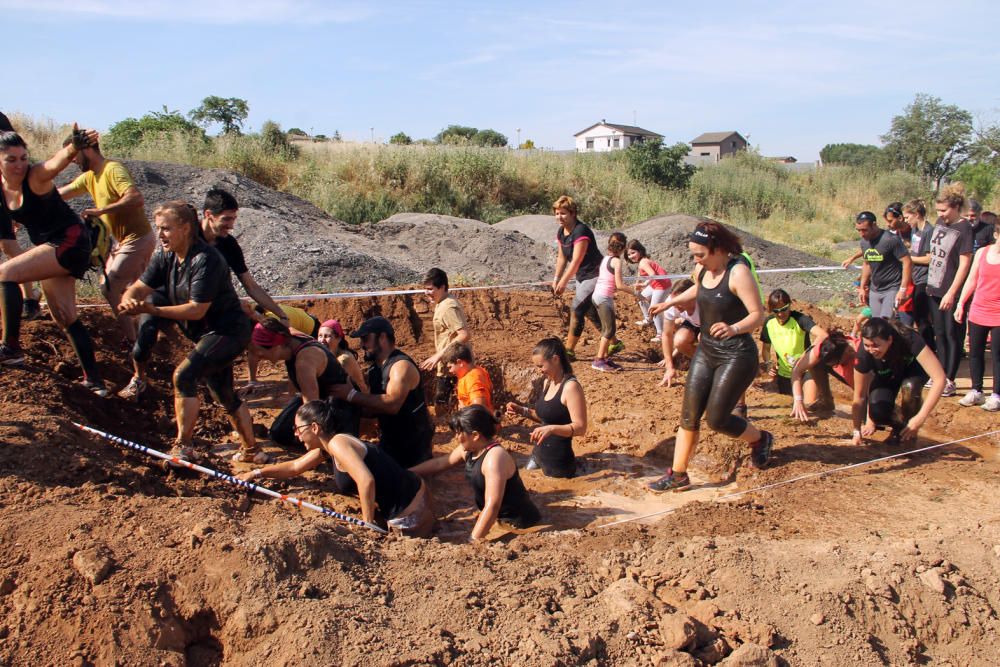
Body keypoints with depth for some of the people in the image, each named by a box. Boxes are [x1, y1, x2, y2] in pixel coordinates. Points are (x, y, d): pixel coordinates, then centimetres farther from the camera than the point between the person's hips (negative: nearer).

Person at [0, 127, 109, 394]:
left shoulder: (36, 176, -16)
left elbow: (60, 159, -37)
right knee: (65, 319, 9)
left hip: (70, 241, -9)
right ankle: (94, 381, 15)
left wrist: (75, 146, -57)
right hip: (50, 248, 9)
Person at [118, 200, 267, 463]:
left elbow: (196, 310, -26)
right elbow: (138, 288, -2)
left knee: (184, 375, -19)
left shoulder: (206, 260, -23)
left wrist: (154, 310, -32)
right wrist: (130, 301, -25)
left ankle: (183, 446, -10)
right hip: (202, 331, 8)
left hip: (229, 331, -8)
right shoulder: (166, 255, 2)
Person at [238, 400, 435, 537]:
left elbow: (366, 480, -32)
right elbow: (294, 467, 28)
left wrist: (368, 523, -22)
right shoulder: (326, 445, 11)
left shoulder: (337, 443, -18)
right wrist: (256, 474, 30)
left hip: (410, 515, -10)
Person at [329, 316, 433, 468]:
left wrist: (352, 395, -31)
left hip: (414, 444, -8)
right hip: (389, 441, 8)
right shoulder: (374, 369, 7)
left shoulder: (402, 365, -21)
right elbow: (374, 409, 9)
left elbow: (391, 404, -35)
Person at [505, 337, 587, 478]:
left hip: (558, 463, -9)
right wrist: (523, 411, 3)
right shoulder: (547, 382, 5)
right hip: (538, 454, 9)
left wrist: (552, 429, -38)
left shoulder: (571, 386, -21)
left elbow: (580, 427, -24)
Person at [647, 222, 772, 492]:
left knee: (717, 419, -4)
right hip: (706, 351, 7)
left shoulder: (738, 272, -20)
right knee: (689, 416, 3)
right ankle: (678, 475, 12)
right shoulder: (702, 271, 3)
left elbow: (758, 314, -23)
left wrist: (733, 329, -40)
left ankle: (760, 439, 26)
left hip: (736, 356, -7)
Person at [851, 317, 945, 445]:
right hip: (886, 376, 1)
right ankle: (898, 424, 10)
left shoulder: (909, 340, -39)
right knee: (877, 413, -26)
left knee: (909, 386, -36)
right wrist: (857, 431, -19)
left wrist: (920, 418, -46)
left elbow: (939, 378, -43)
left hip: (912, 369, -1)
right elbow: (859, 397, -22)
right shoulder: (864, 354, -34)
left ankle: (907, 433, -9)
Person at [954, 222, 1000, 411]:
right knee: (975, 352, 9)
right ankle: (976, 391, 21)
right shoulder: (982, 252, 5)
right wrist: (960, 304, 10)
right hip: (978, 312, 4)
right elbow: (972, 280, 12)